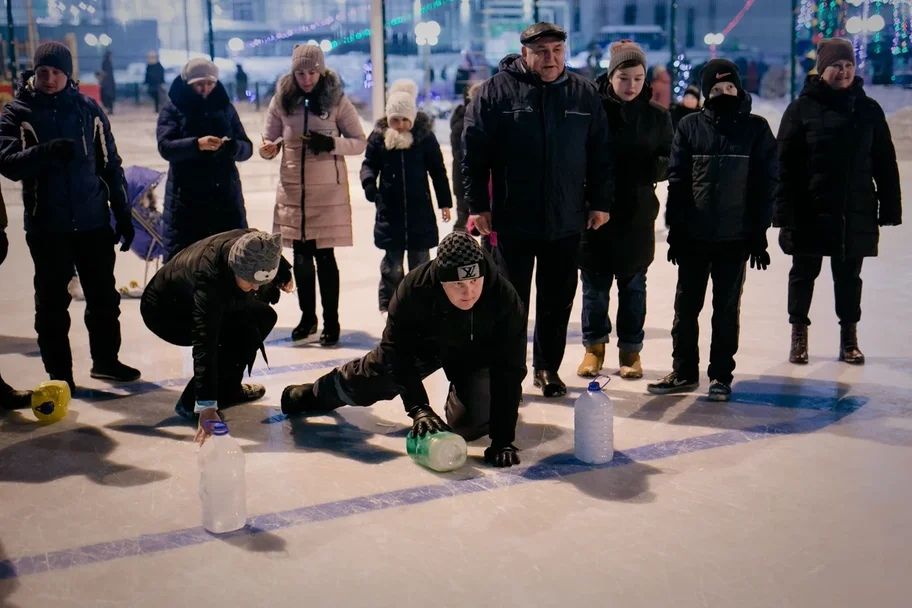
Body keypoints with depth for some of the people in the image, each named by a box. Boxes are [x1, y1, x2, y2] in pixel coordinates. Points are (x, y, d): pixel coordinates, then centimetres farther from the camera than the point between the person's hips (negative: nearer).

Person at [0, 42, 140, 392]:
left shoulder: (88, 109, 5)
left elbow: (110, 164, 8)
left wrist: (123, 214, 6)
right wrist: (46, 151, -29)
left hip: (94, 221, 2)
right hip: (46, 225, -2)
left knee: (104, 296, 11)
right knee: (52, 301, 4)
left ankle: (105, 360, 26)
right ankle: (58, 372, 14)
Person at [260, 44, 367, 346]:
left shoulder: (336, 100, -4)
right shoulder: (282, 100, 2)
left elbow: (360, 142, -1)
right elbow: (269, 140, 9)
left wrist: (331, 143, -18)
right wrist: (268, 149, -15)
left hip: (328, 191, -2)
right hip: (292, 189, 3)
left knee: (324, 256, 0)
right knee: (301, 257, 9)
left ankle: (331, 322, 12)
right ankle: (307, 318, 26)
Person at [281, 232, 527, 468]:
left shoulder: (505, 298, -40)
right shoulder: (414, 289, -38)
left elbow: (509, 370, -36)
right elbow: (398, 351, -30)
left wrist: (503, 439, -39)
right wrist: (419, 408, -39)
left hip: (475, 355, 0)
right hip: (425, 342, 1)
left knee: (468, 424, -12)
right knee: (371, 378, 11)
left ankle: (459, 396, 25)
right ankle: (316, 393, 44)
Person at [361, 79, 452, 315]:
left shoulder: (425, 136, -4)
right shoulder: (379, 136, -2)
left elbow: (438, 170, 4)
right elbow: (369, 163, 9)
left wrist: (444, 202, 6)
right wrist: (368, 182, -14)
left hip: (420, 209, 0)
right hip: (390, 209, 0)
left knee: (420, 260, 9)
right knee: (392, 263, 3)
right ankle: (388, 305, 15)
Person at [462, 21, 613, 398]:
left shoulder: (584, 94, 4)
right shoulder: (496, 91, -5)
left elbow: (600, 154, 8)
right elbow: (474, 152, -6)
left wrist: (600, 202, 5)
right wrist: (478, 205, -8)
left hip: (566, 222, 3)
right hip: (512, 221, -2)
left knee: (558, 301, 11)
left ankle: (548, 367, 27)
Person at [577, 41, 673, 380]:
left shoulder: (657, 116, 4)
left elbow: (667, 163, 8)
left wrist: (656, 167, -15)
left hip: (638, 213, 2)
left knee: (633, 284, 10)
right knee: (595, 283, 7)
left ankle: (631, 349, 22)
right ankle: (594, 346, 23)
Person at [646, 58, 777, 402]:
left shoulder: (755, 128, 1)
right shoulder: (690, 126, 3)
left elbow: (765, 183, 1)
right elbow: (677, 180, 2)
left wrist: (759, 233, -4)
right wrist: (675, 230, -3)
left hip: (735, 237, -1)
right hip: (693, 236, 1)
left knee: (727, 309, 8)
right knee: (686, 307, 7)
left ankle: (721, 376, 17)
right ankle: (684, 372, 19)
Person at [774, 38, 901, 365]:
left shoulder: (868, 110, 5)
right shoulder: (802, 108, -3)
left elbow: (885, 163, 7)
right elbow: (784, 164, -7)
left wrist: (890, 207, 3)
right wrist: (784, 212, -12)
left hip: (855, 212, 2)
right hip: (810, 211, -2)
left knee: (849, 274, 11)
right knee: (804, 272, 9)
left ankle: (849, 338, 23)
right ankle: (799, 335, 23)